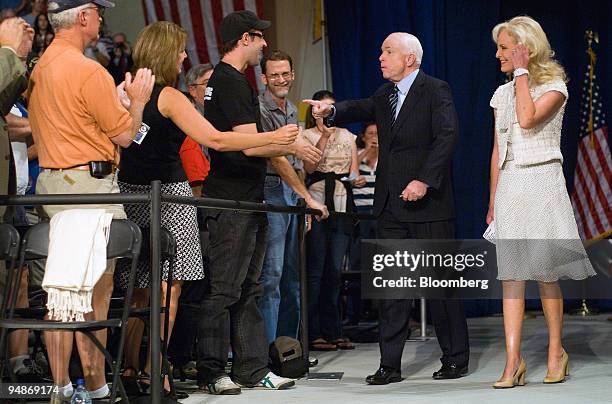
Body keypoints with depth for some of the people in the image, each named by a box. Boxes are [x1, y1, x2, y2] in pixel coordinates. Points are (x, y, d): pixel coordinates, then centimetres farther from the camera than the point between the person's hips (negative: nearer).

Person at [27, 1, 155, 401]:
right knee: (96, 291, -4)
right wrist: (138, 99, 9)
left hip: (51, 182, 8)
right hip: (90, 186, -8)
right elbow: (124, 135, -10)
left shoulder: (40, 69, 12)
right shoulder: (89, 72, -14)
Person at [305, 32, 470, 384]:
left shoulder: (435, 90, -6)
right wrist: (331, 110, -13)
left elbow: (447, 135, -15)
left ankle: (455, 358, 11)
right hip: (391, 206, 7)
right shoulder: (385, 95, 17)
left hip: (428, 202, -6)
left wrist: (424, 180, -24)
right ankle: (390, 364, 7)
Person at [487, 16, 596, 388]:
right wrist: (493, 203, 13)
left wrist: (522, 71, -12)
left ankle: (556, 352, 13)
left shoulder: (554, 86, -2)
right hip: (509, 187, 5)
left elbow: (528, 118, -22)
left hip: (542, 183, -5)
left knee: (545, 272, -3)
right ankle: (513, 361, -8)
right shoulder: (503, 93, 14)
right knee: (511, 273, -4)